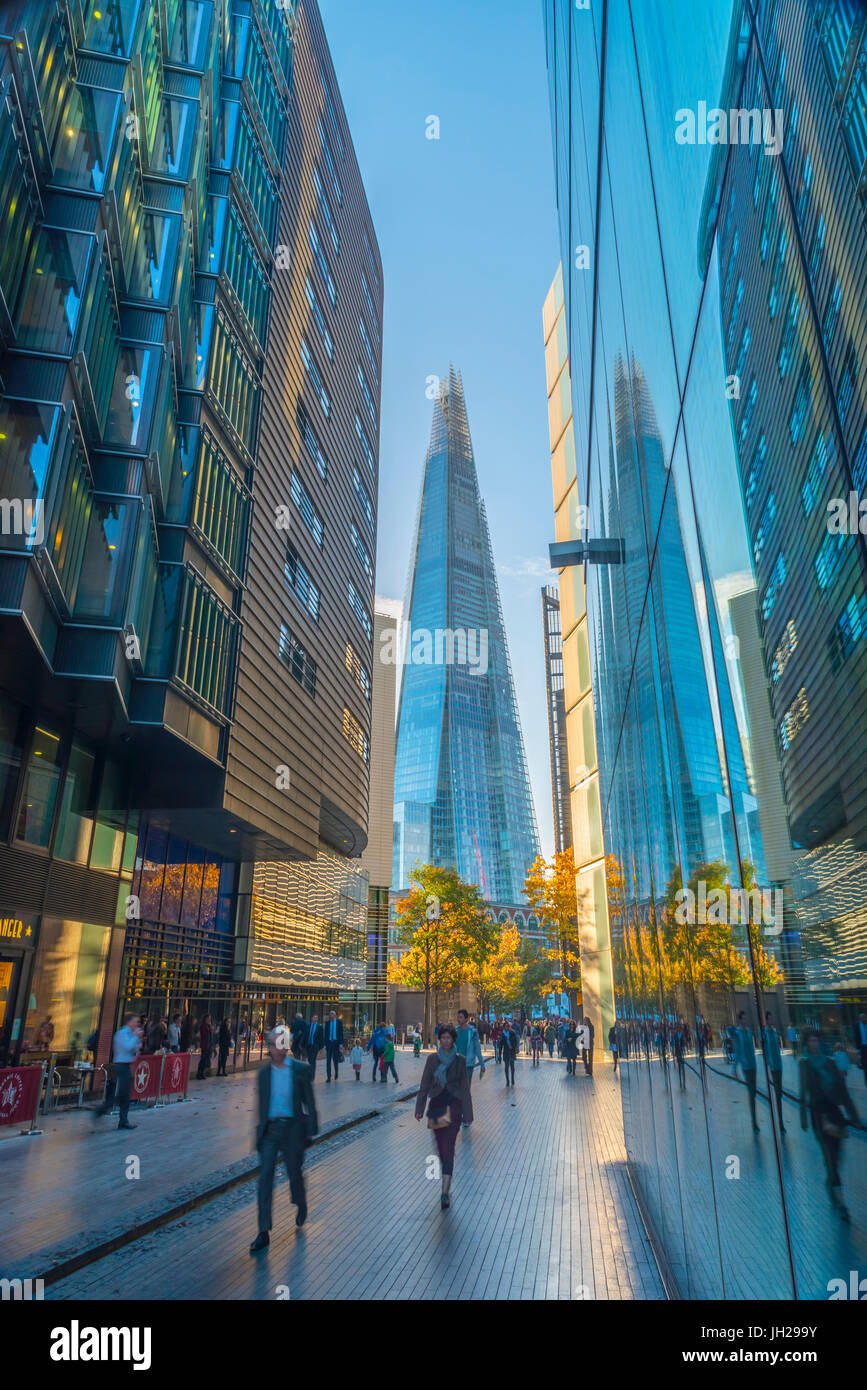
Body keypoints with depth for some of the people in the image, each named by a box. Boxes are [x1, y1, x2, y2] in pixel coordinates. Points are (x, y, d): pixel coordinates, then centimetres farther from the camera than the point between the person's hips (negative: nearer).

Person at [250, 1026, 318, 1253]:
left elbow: (309, 1102, -2)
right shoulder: (264, 1073, 4)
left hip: (292, 1128, -2)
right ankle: (264, 1233, 2)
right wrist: (260, 1131, 12)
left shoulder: (301, 1070, -6)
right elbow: (262, 1104, 12)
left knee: (294, 1172, 11)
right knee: (265, 1176, -4)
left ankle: (301, 1206, 42)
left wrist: (310, 1130, -5)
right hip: (270, 1128, 2)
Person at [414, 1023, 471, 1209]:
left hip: (454, 1104, -2)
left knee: (448, 1147, -9)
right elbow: (425, 1085, 4)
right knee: (440, 1145, 11)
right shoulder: (433, 1059, 1)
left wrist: (467, 1111, 4)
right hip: (436, 1103, 2)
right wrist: (420, 1108, 2)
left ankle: (445, 1191, -10)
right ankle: (447, 1177, 32)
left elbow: (464, 1086, 4)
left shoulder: (459, 1060, 0)